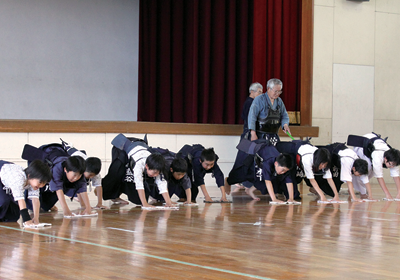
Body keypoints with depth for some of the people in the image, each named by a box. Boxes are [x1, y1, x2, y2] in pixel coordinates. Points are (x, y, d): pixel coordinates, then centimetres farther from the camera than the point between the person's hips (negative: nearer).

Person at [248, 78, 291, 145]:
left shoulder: (279, 101, 11)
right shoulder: (259, 100, -6)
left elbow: (284, 116, 18)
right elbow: (252, 116, -11)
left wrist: (285, 125, -6)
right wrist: (253, 134, -18)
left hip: (274, 136, 6)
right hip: (260, 136, -5)